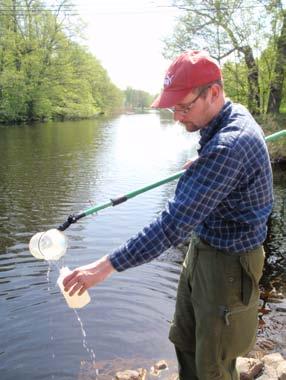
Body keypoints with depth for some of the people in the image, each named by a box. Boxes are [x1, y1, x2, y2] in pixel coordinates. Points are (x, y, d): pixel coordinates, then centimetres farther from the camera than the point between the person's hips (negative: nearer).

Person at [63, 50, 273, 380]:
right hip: (201, 250, 10)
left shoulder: (229, 146, -32)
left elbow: (174, 223, -34)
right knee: (184, 340, 23)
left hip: (227, 265, -9)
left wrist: (106, 266, -30)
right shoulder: (232, 118, 2)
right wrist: (202, 167, 16)